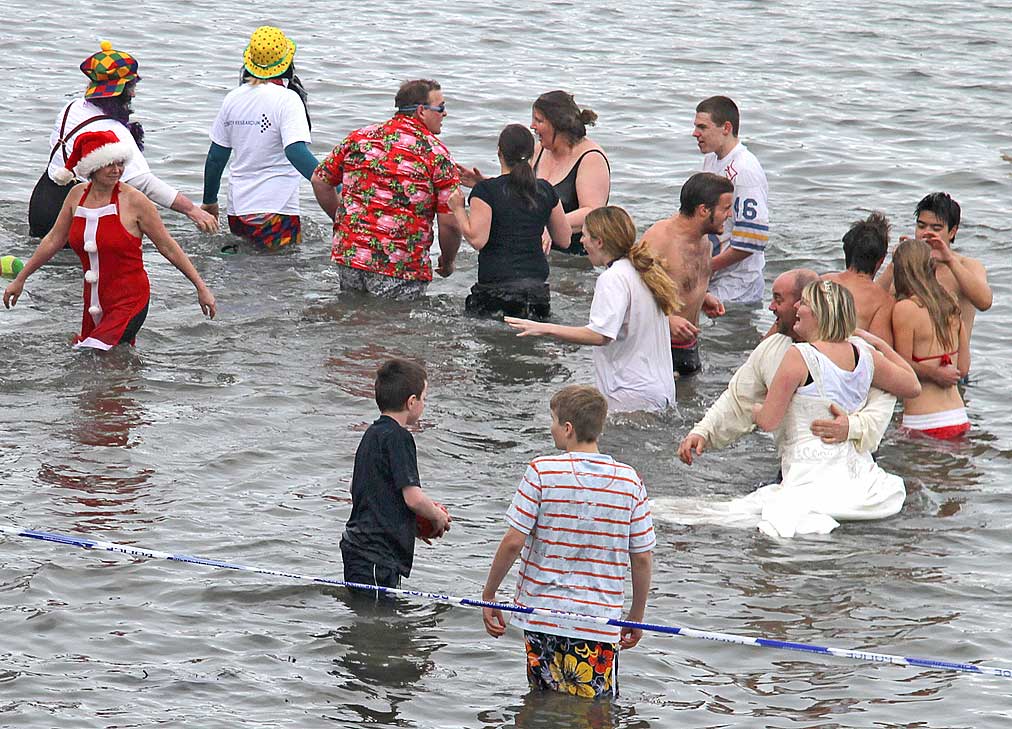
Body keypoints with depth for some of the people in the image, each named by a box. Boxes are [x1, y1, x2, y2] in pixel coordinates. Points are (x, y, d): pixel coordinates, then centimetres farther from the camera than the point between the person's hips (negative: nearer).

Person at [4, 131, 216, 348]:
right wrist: (20, 279, 24)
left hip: (129, 303, -6)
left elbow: (168, 247, -2)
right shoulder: (77, 196, 4)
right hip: (94, 304, 6)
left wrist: (201, 287, 0)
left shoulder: (133, 201, -10)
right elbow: (53, 241, 17)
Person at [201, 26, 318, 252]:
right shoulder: (287, 100, -11)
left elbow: (216, 157, 14)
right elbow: (296, 151, -23)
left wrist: (209, 201, 26)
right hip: (275, 212, -7)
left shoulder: (233, 98, 8)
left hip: (237, 210, 7)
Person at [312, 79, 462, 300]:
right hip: (401, 270, -4)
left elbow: (320, 181, 15)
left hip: (349, 256, 4)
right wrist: (447, 262, 10)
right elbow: (450, 222, -8)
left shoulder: (359, 138, 8)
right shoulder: (436, 153, -5)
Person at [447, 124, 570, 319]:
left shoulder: (485, 190, -4)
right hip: (537, 286, 4)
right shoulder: (545, 191, 9)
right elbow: (564, 240, 16)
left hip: (496, 287, -4)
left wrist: (458, 209, 3)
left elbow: (477, 239, -10)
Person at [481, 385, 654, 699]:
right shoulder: (629, 481, -1)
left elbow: (513, 542, -8)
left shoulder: (542, 472, -7)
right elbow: (642, 558, 4)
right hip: (601, 621, 1)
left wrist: (488, 595, 6)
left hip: (542, 613, -1)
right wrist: (636, 617, 16)